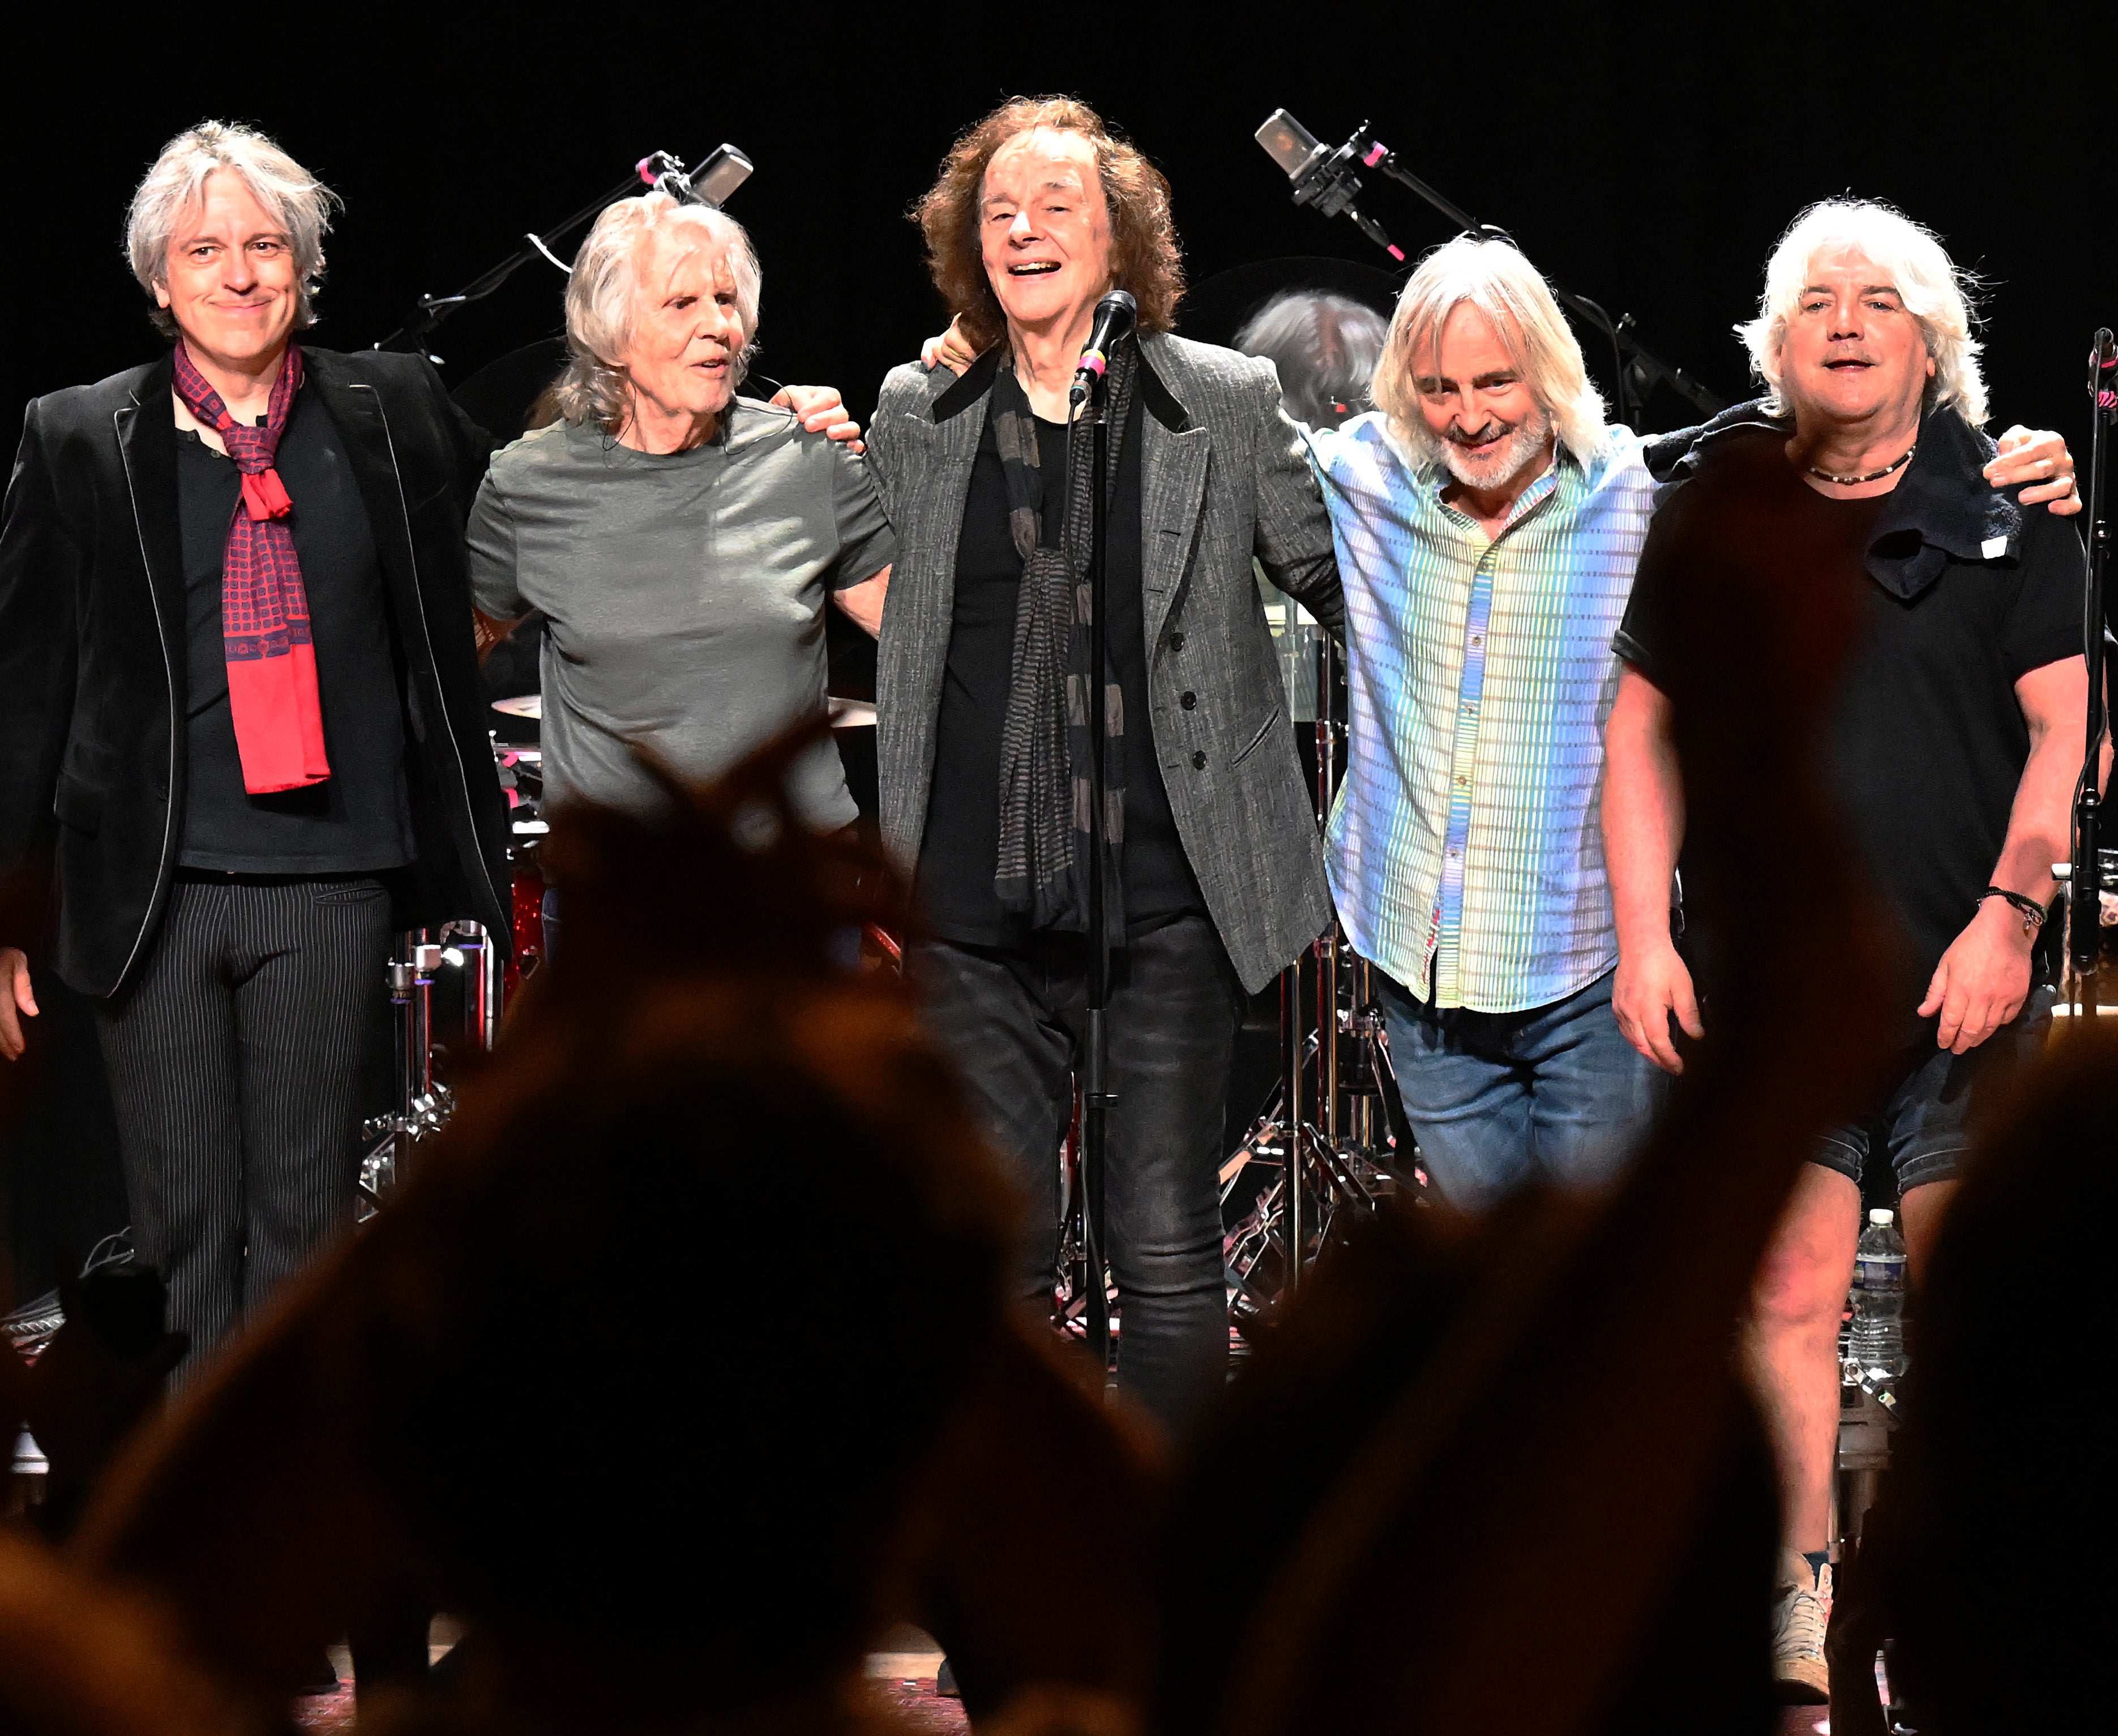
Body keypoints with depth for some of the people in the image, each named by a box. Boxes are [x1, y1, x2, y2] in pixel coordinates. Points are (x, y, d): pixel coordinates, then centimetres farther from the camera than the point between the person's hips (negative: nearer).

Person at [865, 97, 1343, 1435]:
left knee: (1169, 1257, 0)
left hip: (1165, 892, -2)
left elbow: (1346, 581, 9)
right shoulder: (918, 419, 10)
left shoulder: (1225, 405, 3)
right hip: (977, 907, 2)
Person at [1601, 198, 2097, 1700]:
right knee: (1788, 1289, -4)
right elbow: (1645, 726, 12)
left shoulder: (2009, 506, 4)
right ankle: (1795, 1615, 0)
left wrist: (2013, 911, -11)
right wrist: (1644, 936, 4)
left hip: (1966, 980, -1)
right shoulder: (1720, 507, 9)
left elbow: (2070, 729, 0)